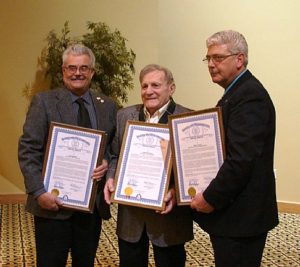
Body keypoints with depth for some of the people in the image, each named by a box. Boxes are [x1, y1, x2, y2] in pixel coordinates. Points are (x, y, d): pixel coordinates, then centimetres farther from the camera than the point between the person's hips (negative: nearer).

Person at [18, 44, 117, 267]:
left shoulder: (107, 106, 8)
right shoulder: (44, 102, -3)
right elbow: (28, 150, -7)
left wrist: (108, 162, -9)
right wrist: (39, 192, -16)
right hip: (54, 202, -3)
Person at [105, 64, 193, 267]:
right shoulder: (125, 115, 8)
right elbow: (115, 155, 12)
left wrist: (176, 190, -22)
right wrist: (111, 178, -7)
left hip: (168, 212, -3)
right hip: (130, 213, 4)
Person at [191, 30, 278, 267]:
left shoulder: (250, 96, -18)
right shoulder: (237, 92, 15)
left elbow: (241, 159, -26)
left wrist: (211, 198, -17)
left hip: (241, 217, -10)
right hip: (232, 212, 10)